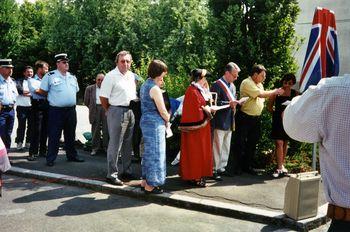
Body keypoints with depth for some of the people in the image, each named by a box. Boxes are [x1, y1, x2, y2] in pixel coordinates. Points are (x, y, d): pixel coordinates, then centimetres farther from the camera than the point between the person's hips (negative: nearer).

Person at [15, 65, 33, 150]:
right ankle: (19, 142, 8)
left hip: (32, 107, 2)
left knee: (31, 125, 6)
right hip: (21, 106, -2)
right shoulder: (19, 80, 7)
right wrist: (31, 91, -12)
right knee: (21, 125, 0)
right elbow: (18, 89, -11)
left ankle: (28, 142, 16)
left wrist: (26, 93, -12)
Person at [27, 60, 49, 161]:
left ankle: (42, 151, 15)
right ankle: (33, 152, -2)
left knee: (45, 130, 7)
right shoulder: (32, 80, 5)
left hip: (46, 106, 5)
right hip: (37, 105, -5)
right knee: (36, 130, -6)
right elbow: (36, 91, -10)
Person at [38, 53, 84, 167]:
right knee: (54, 136, -1)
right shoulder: (50, 76, -5)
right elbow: (42, 91, -2)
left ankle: (72, 155, 25)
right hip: (56, 110, -5)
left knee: (70, 135, 14)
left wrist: (70, 101, 13)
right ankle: (50, 158, 7)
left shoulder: (72, 77, 11)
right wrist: (53, 97, 4)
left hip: (71, 110, 5)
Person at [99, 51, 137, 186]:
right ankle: (111, 175, 6)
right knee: (115, 145, -3)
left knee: (128, 144, 15)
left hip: (131, 112, 7)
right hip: (117, 111, -7)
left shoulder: (132, 76, 12)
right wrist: (110, 111, -3)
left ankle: (126, 171, 27)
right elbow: (103, 97, -11)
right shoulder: (111, 76, -10)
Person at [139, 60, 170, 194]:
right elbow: (162, 111, -15)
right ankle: (150, 185, 7)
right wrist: (168, 119, 2)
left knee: (148, 152, 18)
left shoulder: (144, 85, 13)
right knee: (155, 153, -1)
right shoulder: (154, 88, -16)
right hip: (155, 123, -10)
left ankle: (145, 181, 27)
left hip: (145, 121, 10)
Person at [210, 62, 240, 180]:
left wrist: (235, 103, 4)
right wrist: (228, 104, -23)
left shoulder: (232, 86, 15)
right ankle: (214, 170, 8)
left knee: (226, 148, 15)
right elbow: (214, 103, -16)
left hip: (229, 122, 8)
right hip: (219, 122, -8)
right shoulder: (217, 85, -11)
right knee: (217, 147, -1)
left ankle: (222, 168, 25)